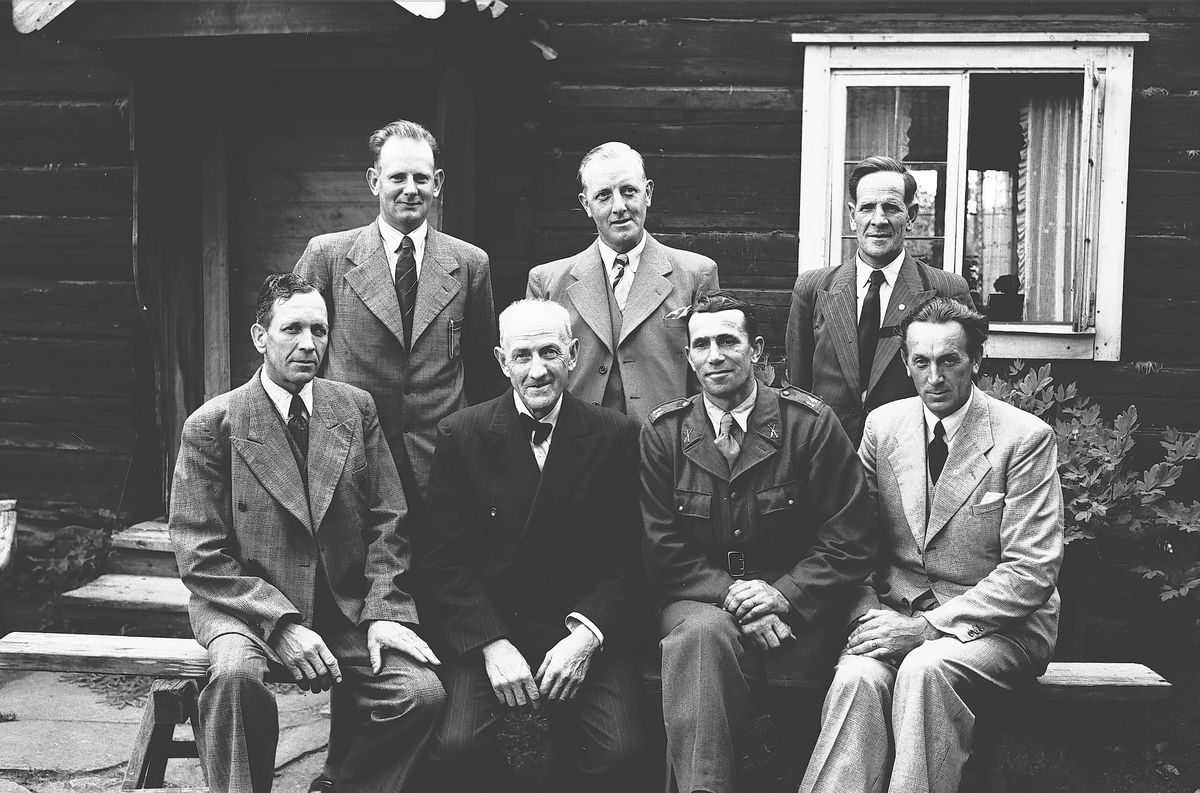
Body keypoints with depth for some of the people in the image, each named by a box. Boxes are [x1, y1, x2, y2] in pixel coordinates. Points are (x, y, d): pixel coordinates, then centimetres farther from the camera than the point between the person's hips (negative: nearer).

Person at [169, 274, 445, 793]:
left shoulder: (356, 408, 7)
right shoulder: (211, 424, -3)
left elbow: (387, 521, 7)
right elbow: (201, 555, -7)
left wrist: (383, 610, -9)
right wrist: (281, 623, -18)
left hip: (345, 606, 3)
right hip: (243, 606, -3)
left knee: (423, 692, -19)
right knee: (236, 672, -35)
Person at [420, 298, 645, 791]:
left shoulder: (616, 436, 1)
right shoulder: (461, 435, 1)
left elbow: (628, 555, 1)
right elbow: (446, 557, -1)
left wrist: (587, 635, -13)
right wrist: (492, 643, -13)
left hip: (587, 626, 0)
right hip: (487, 625, 0)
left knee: (618, 752, -22)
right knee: (456, 746, -23)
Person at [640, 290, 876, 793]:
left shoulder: (809, 423, -1)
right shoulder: (662, 432, 5)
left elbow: (850, 543, -1)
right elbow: (662, 549, 2)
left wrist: (784, 594, -15)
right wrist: (730, 595, -13)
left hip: (795, 611, 0)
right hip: (702, 601, 1)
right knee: (701, 633, -34)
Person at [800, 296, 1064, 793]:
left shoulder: (1026, 438, -9)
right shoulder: (882, 425, 5)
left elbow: (1031, 571, -13)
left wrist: (929, 626, -19)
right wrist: (869, 613, -10)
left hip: (996, 623, -3)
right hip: (896, 609, 3)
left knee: (925, 669, -34)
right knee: (856, 677, -29)